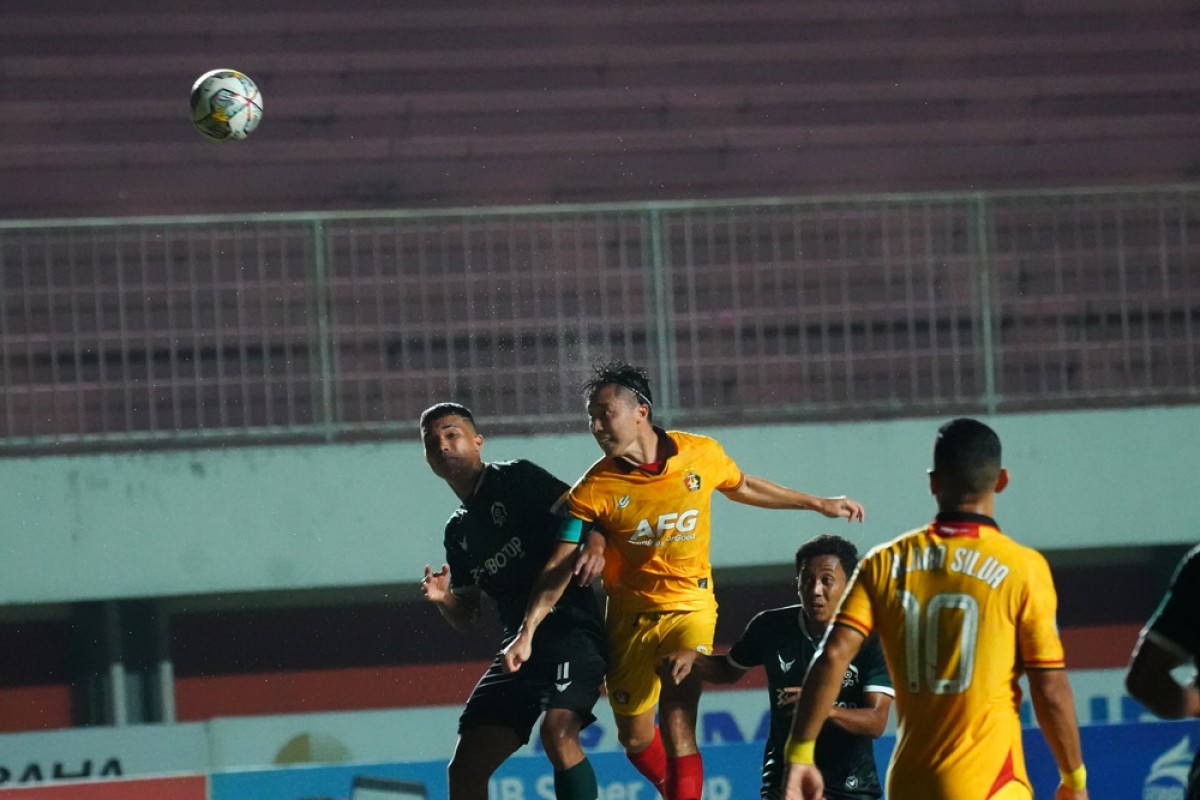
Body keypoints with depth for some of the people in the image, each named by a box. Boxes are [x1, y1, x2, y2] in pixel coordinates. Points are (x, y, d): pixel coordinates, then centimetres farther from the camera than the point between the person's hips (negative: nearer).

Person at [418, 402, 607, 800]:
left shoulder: (515, 479, 1)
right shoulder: (458, 532, 20)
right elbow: (467, 618, 23)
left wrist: (595, 547, -29)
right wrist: (443, 599, 1)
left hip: (570, 629, -8)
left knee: (557, 730, -31)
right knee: (465, 768, 5)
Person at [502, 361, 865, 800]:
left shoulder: (701, 454, -9)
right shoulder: (595, 490, -14)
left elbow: (742, 487, 13)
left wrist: (817, 504, 20)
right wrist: (527, 633, -22)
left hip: (690, 608, -1)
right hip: (630, 615, 1)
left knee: (677, 727, -17)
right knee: (635, 738, 10)